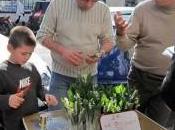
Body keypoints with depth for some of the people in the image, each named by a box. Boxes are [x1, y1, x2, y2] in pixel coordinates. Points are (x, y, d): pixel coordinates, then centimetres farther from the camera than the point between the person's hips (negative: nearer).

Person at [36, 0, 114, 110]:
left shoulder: (103, 10, -3)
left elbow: (108, 40, 5)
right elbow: (42, 35, -4)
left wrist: (100, 53, -17)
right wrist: (62, 51, -21)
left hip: (89, 75, 2)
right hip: (61, 74, -1)